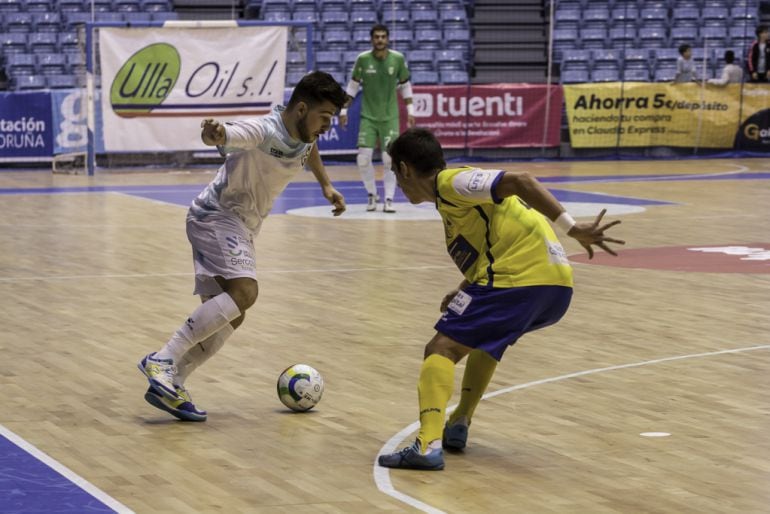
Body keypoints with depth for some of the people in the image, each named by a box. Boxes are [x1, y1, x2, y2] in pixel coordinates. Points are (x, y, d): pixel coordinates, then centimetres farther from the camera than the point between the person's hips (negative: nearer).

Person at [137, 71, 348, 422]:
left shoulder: (303, 134, 3)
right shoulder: (262, 132, -24)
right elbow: (225, 135, -43)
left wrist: (326, 185, 26)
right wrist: (214, 133, -65)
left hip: (240, 229, 9)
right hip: (216, 217, -9)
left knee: (229, 318, 2)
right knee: (243, 291, -30)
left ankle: (170, 386, 2)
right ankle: (163, 361, -28)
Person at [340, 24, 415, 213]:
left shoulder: (398, 59, -4)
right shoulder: (363, 59, -4)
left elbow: (405, 85, 7)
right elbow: (353, 86, 5)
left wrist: (410, 111, 4)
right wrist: (344, 110, 3)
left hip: (390, 117, 0)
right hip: (368, 117, 0)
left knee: (389, 159, -6)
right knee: (363, 158, -7)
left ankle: (389, 199, 2)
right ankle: (372, 195, 12)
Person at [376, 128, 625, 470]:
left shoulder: (450, 182, -3)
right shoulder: (453, 198, 26)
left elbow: (519, 181, -15)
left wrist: (573, 229, -20)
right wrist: (464, 293, 29)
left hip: (519, 276, -10)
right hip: (557, 282, 10)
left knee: (441, 349, -8)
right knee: (487, 338, 34)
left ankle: (429, 445, -24)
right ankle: (458, 426, 29)